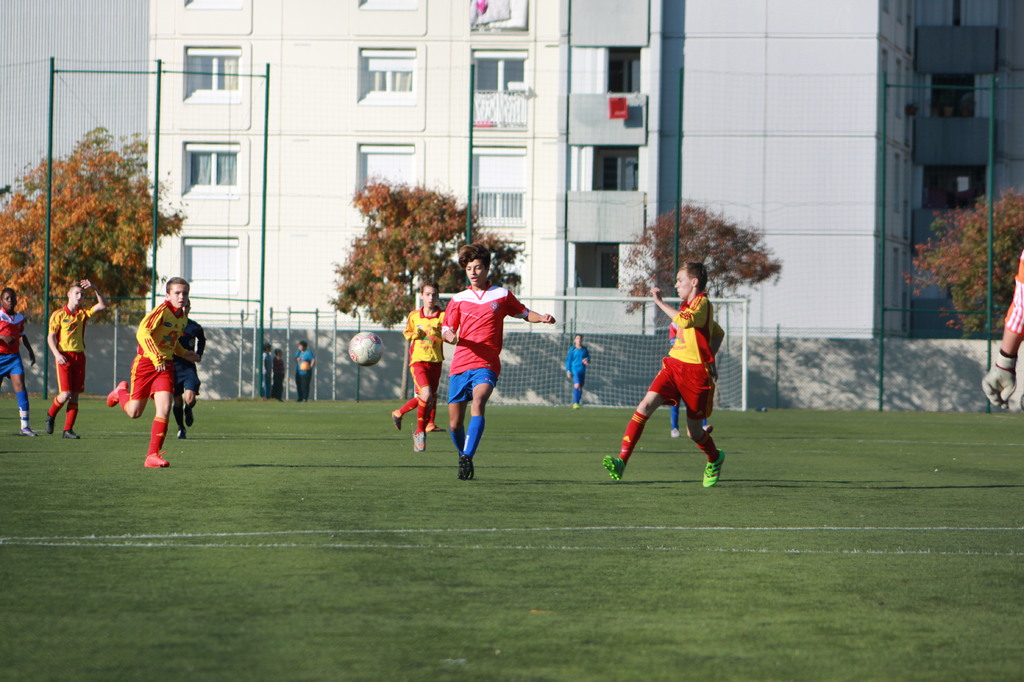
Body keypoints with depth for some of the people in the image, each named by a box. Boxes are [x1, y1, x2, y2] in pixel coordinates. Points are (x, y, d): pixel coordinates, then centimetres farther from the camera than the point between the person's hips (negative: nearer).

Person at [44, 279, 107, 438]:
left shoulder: (83, 314, 11)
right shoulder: (59, 315, 0)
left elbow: (103, 305, 5)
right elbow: (50, 337, -2)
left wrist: (94, 288, -7)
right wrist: (57, 354, -15)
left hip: (79, 356, 4)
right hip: (64, 357, -4)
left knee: (75, 395, 0)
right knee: (65, 394, -13)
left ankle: (68, 430, 4)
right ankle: (51, 414, 16)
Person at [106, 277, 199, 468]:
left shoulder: (183, 318, 10)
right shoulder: (161, 311, -15)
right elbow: (142, 333, -28)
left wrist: (184, 354, 16)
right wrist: (156, 359, -35)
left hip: (165, 367, 6)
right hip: (145, 364, -5)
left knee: (164, 408, -14)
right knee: (134, 412, 5)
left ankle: (153, 455, -9)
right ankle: (121, 392, 41)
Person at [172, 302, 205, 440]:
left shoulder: (195, 327, 1)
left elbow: (202, 340, 24)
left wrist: (198, 354, 10)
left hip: (189, 366, 0)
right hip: (172, 366, 0)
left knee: (189, 398, -16)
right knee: (177, 401, 3)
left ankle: (188, 410, 21)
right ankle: (180, 429, 23)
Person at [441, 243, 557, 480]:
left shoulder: (501, 295, 11)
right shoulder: (458, 300, 13)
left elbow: (523, 313, 22)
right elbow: (446, 329, 12)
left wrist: (542, 317, 2)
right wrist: (449, 335, -13)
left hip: (486, 365, -3)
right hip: (459, 365, 3)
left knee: (478, 401, -31)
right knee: (454, 423, 1)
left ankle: (468, 457, -39)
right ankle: (463, 456, 28)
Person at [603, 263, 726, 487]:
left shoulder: (702, 303, -9)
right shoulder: (689, 306, 18)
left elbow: (685, 320, -32)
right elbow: (718, 333, 31)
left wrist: (660, 302, -25)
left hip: (696, 372, -7)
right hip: (673, 366, 7)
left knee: (694, 431, 5)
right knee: (645, 406, -16)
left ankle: (715, 459, 39)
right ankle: (621, 461, -24)